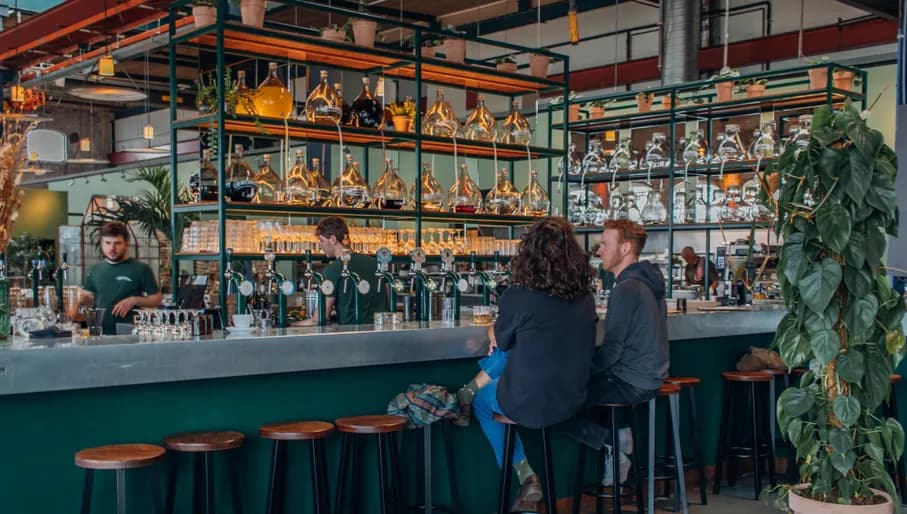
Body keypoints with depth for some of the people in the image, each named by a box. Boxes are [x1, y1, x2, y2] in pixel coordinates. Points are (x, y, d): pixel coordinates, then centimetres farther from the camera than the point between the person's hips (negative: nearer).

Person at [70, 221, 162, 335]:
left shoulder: (141, 269, -3)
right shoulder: (96, 269, 12)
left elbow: (157, 298, 0)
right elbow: (86, 295, 22)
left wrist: (134, 300, -15)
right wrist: (77, 305, 1)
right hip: (99, 332, 4)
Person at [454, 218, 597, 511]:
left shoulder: (518, 297, -19)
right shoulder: (584, 295, -3)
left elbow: (498, 340, 1)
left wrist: (495, 331, 24)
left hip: (529, 406, -5)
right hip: (573, 400, 5)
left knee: (482, 402, 28)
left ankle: (525, 478, 23)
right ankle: (468, 391, 39)